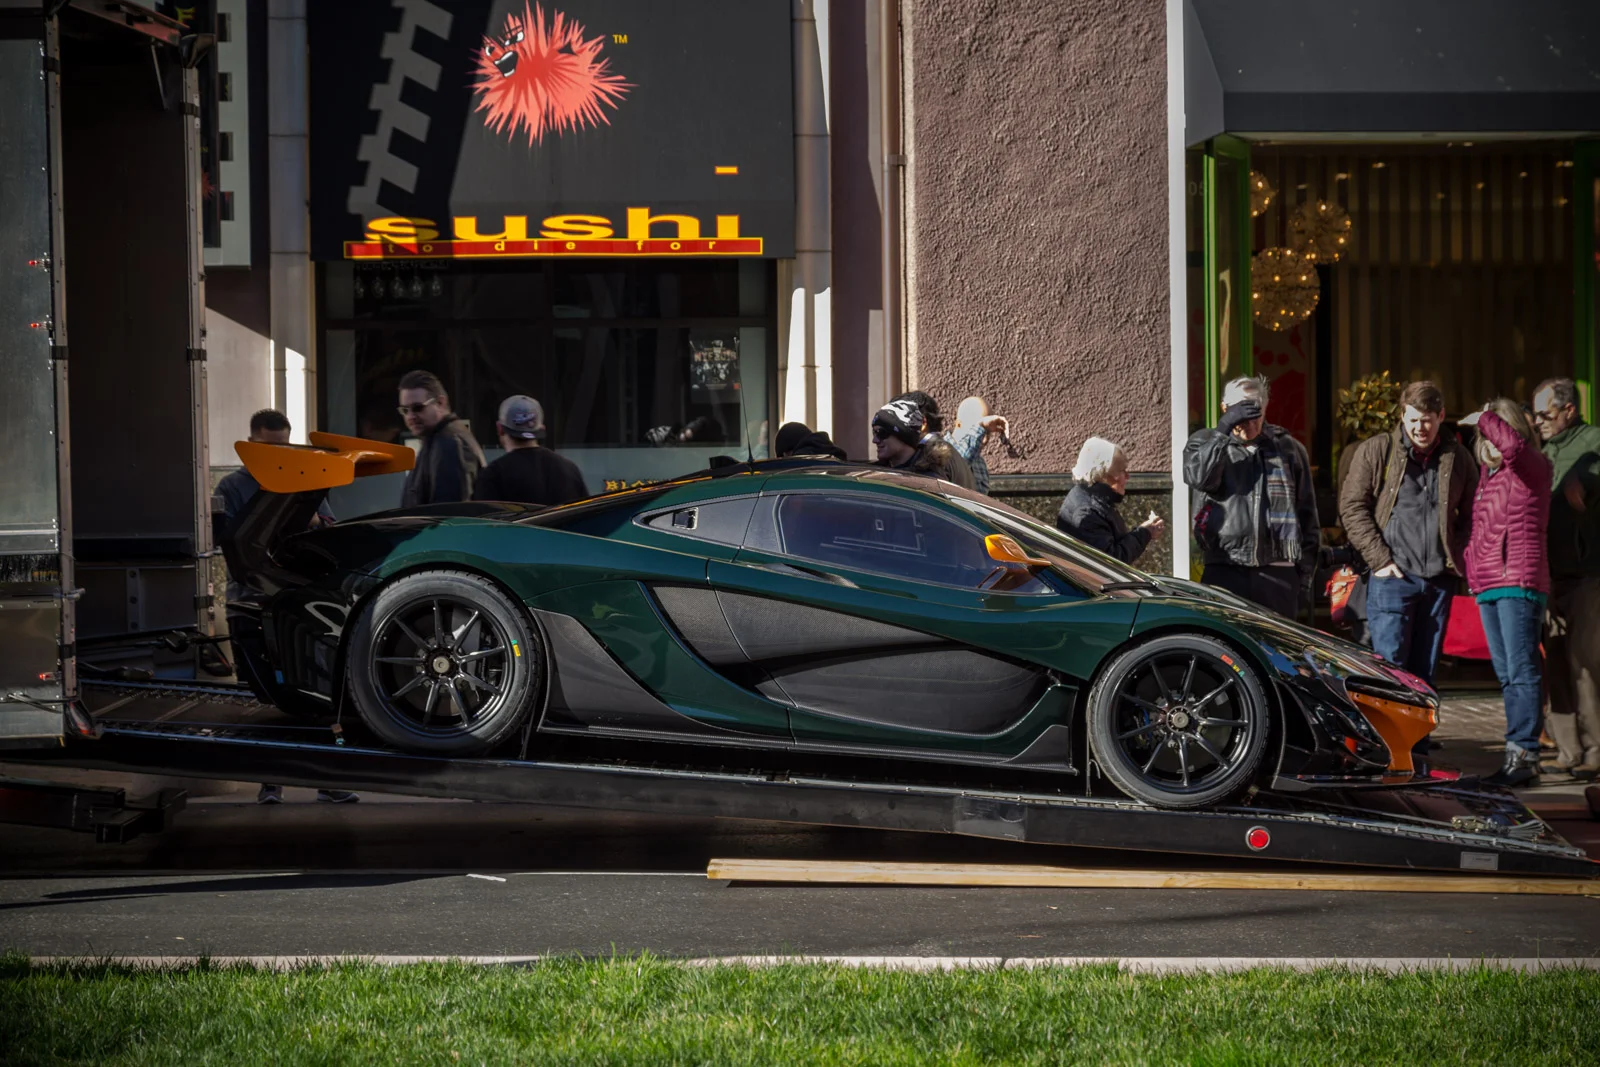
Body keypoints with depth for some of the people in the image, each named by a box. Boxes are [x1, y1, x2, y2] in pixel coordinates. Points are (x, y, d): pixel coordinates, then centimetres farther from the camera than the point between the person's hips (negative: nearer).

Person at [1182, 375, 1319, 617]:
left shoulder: (1288, 448, 12)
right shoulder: (1206, 442, 10)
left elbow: (1307, 515, 13)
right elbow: (1199, 477, -13)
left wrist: (1305, 574, 7)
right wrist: (1223, 430, -17)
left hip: (1277, 572, 1)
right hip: (1224, 571, -1)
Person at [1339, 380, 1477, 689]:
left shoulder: (1458, 457, 10)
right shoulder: (1376, 451, 1)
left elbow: (1472, 515, 17)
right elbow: (1352, 507, -1)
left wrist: (1457, 555, 2)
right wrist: (1380, 559, -9)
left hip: (1439, 579, 3)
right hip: (1392, 576, -3)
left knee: (1424, 670, 7)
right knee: (1391, 665, -9)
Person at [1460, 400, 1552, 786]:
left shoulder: (1532, 466, -4)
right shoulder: (1487, 472, 19)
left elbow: (1511, 444, -28)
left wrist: (1484, 419, -13)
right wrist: (1469, 564, 15)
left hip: (1519, 583, -9)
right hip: (1487, 587, 9)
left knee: (1521, 671, -12)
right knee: (1506, 676, 9)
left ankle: (1524, 754, -14)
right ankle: (1519, 754, 11)